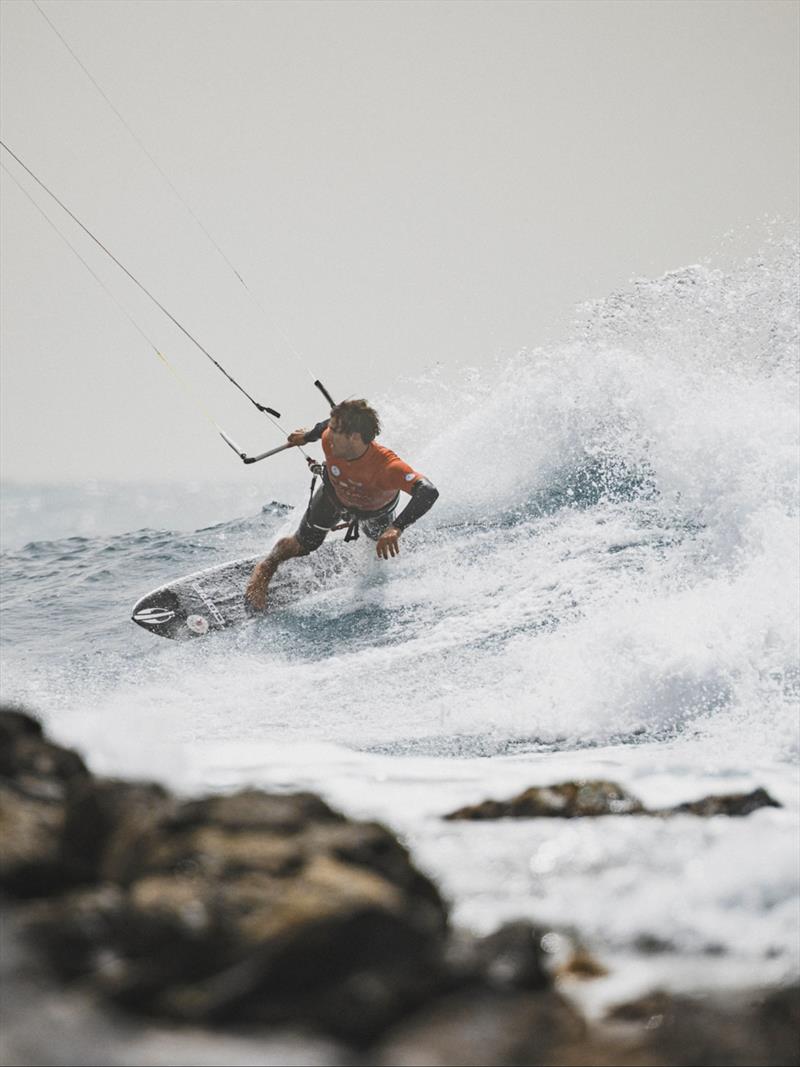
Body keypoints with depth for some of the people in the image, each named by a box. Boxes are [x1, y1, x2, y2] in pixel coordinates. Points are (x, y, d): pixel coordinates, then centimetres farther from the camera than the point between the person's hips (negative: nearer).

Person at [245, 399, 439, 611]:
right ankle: (265, 569, 39)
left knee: (381, 543, 32)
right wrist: (307, 436, 9)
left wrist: (397, 529, -76)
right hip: (335, 495, 1)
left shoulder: (386, 466, -53)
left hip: (375, 509, -1)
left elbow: (428, 493, -65)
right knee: (302, 546, 7)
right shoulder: (329, 440, -40)